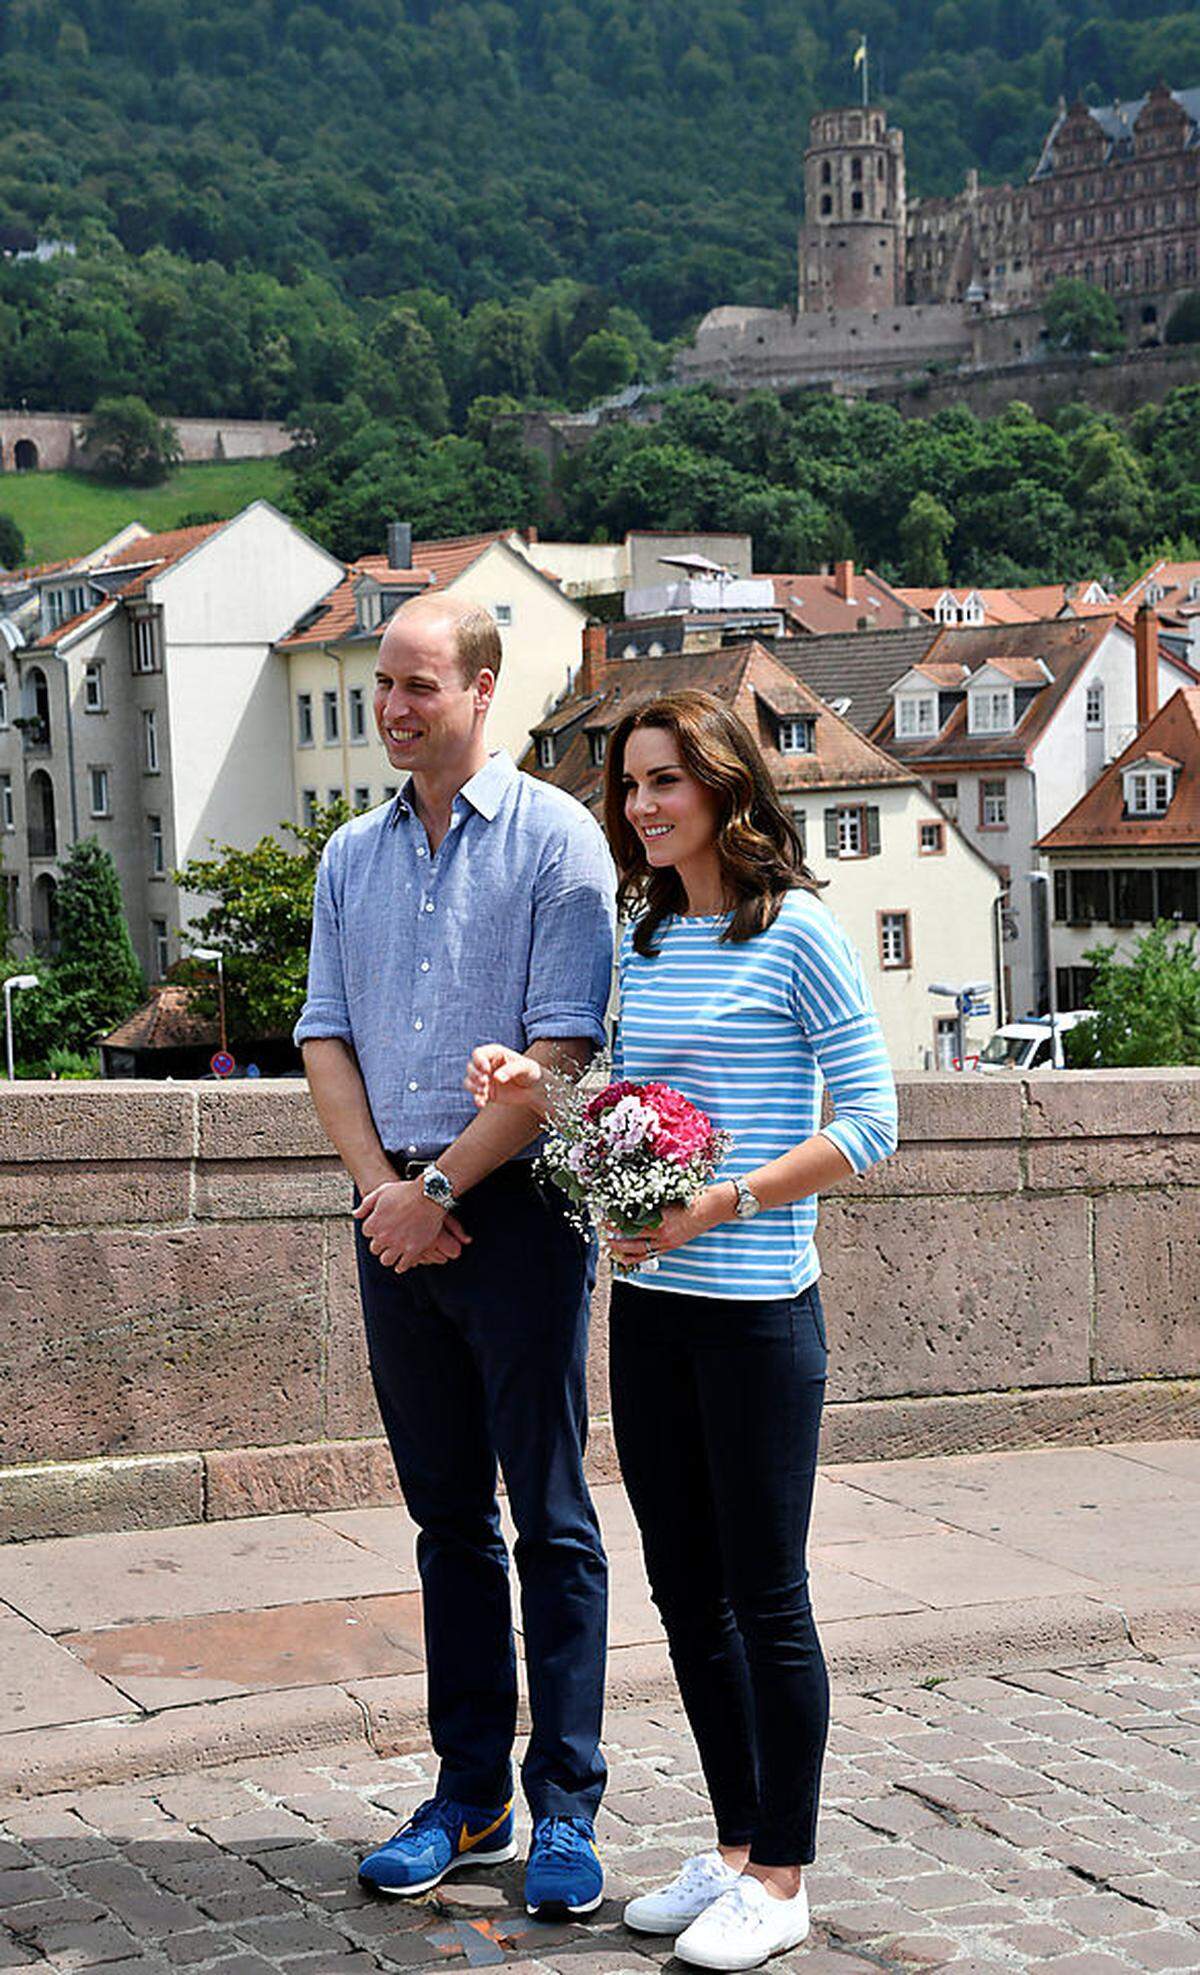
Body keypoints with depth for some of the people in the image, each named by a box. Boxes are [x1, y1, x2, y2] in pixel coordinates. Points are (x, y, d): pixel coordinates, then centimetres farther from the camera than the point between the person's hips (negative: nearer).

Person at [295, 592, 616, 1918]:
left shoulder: (555, 840, -4)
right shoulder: (351, 859, 13)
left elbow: (564, 1048, -11)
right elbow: (325, 1040, 10)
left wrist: (441, 1186, -13)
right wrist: (382, 1187, -5)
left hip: (516, 1206, -5)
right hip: (398, 1213, 5)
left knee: (549, 1519, -2)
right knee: (446, 1513, 10)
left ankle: (564, 1806, 5)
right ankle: (468, 1794, 18)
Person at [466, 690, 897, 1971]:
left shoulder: (795, 932, -8)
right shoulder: (646, 940, 11)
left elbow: (870, 1122, -10)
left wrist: (722, 1205, -17)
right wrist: (538, 1098, 0)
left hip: (757, 1310, -7)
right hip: (649, 1303, 7)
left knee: (765, 1597, 1)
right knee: (686, 1589, 13)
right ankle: (733, 1851, 26)